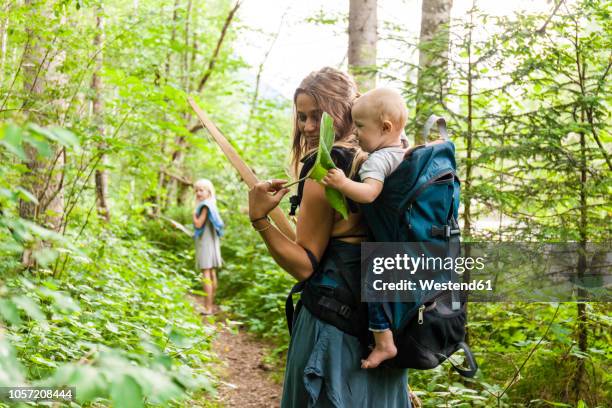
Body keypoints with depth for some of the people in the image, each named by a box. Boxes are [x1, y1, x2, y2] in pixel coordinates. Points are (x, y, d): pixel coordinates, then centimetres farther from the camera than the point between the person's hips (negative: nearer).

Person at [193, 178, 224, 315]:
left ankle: (208, 307, -12)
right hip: (211, 242, 10)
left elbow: (198, 224, -20)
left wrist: (194, 213, -6)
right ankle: (211, 305, 20)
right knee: (212, 274, 12)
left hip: (205, 242, -10)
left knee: (206, 274, -10)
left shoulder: (205, 206, -15)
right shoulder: (211, 205, 13)